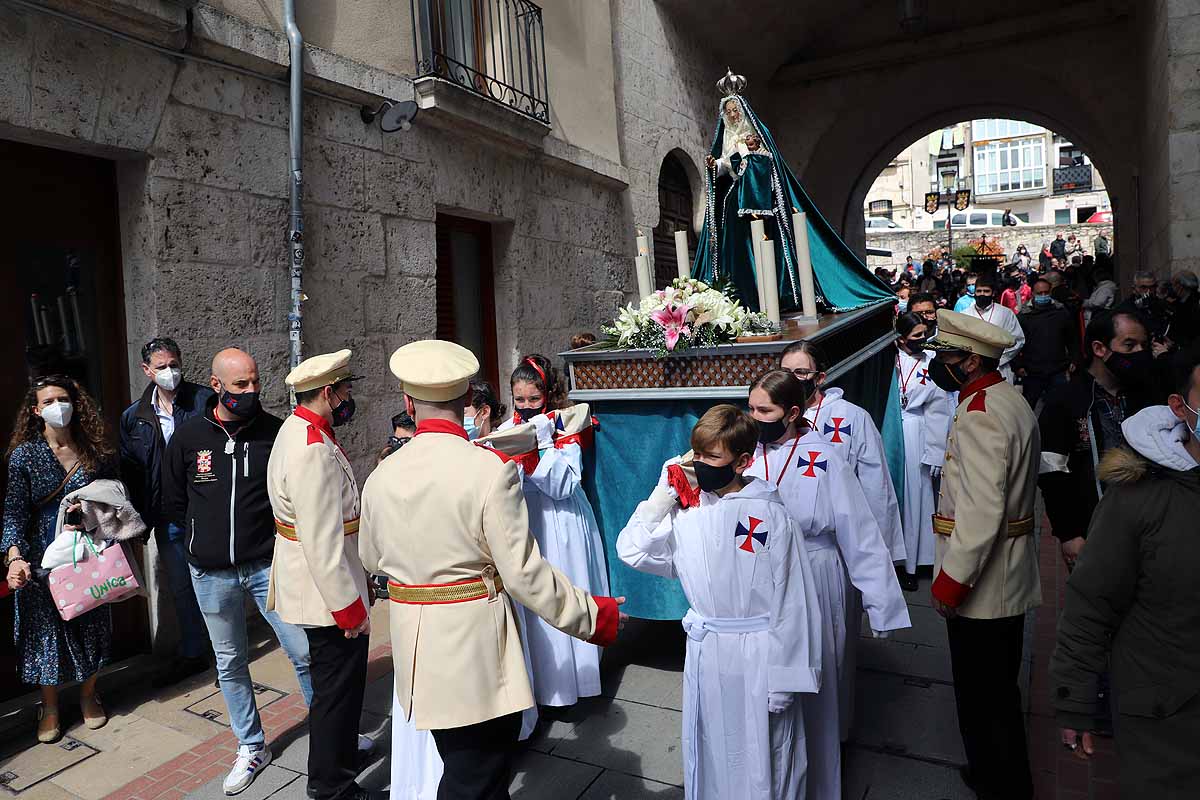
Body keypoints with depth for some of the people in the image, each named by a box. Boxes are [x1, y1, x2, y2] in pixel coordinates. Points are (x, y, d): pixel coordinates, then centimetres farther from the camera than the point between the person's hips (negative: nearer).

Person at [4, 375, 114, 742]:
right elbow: (14, 512, -12)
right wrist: (14, 557, -26)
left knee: (91, 627, 12)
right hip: (41, 559, -2)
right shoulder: (24, 455, -8)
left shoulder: (97, 450, 0)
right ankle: (50, 707, 27)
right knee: (47, 631, 8)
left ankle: (88, 695, 32)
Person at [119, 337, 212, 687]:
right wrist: (142, 518, 6)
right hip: (167, 517, 4)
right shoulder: (133, 417, 5)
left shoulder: (204, 401, -8)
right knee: (181, 588, 15)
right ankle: (192, 654, 31)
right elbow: (130, 472, 11)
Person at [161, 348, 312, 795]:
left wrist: (273, 533, -4)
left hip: (269, 565, -2)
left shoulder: (275, 432, -6)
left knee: (304, 653, -1)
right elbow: (173, 504, 9)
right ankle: (251, 748, 32)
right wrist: (209, 532, 5)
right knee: (230, 665, 14)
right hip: (211, 573, 2)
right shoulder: (188, 436, -2)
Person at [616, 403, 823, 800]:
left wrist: (784, 678, -11)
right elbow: (632, 550, -4)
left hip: (758, 656, -4)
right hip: (705, 653, 4)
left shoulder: (772, 517, -14)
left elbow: (793, 602, -12)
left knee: (761, 764, 12)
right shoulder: (687, 511, -2)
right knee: (710, 758, 21)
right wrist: (663, 494, -8)